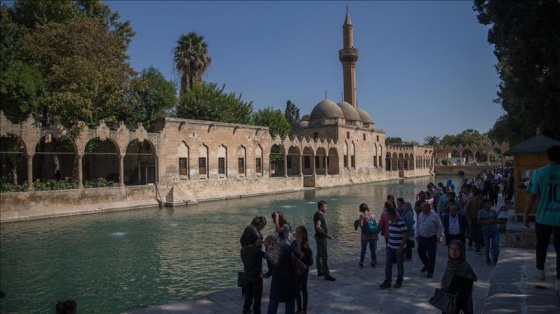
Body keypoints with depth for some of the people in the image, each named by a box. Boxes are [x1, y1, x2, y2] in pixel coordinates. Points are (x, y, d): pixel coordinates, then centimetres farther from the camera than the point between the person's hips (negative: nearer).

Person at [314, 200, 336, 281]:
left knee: (319, 255, 16)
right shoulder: (319, 215, -20)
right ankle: (327, 275, -7)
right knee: (325, 256, -8)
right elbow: (318, 226, -32)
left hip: (319, 237, 11)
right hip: (321, 238, -11)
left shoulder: (317, 214, 11)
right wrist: (326, 235, -34)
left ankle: (320, 271, 26)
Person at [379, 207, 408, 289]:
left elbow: (405, 236, -18)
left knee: (400, 265, 10)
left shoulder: (401, 223, -20)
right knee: (388, 265, 7)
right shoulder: (390, 222, 4)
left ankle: (399, 281, 26)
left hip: (399, 248, -7)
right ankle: (387, 281, 14)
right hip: (390, 247, 7)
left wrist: (401, 247, -20)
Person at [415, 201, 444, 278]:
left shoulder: (435, 216, -12)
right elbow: (417, 226, 13)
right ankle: (426, 265, 40)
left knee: (431, 255, 2)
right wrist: (417, 235, 11)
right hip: (422, 238, 5)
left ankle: (430, 271, 15)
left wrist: (439, 237, -11)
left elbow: (440, 227, -8)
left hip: (431, 239, -5)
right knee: (420, 252, 14)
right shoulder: (420, 215, 5)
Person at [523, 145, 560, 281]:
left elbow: (532, 196, -8)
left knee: (541, 245, 19)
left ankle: (540, 271, 32)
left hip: (543, 217, 0)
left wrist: (526, 214, 2)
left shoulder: (539, 173, -10)